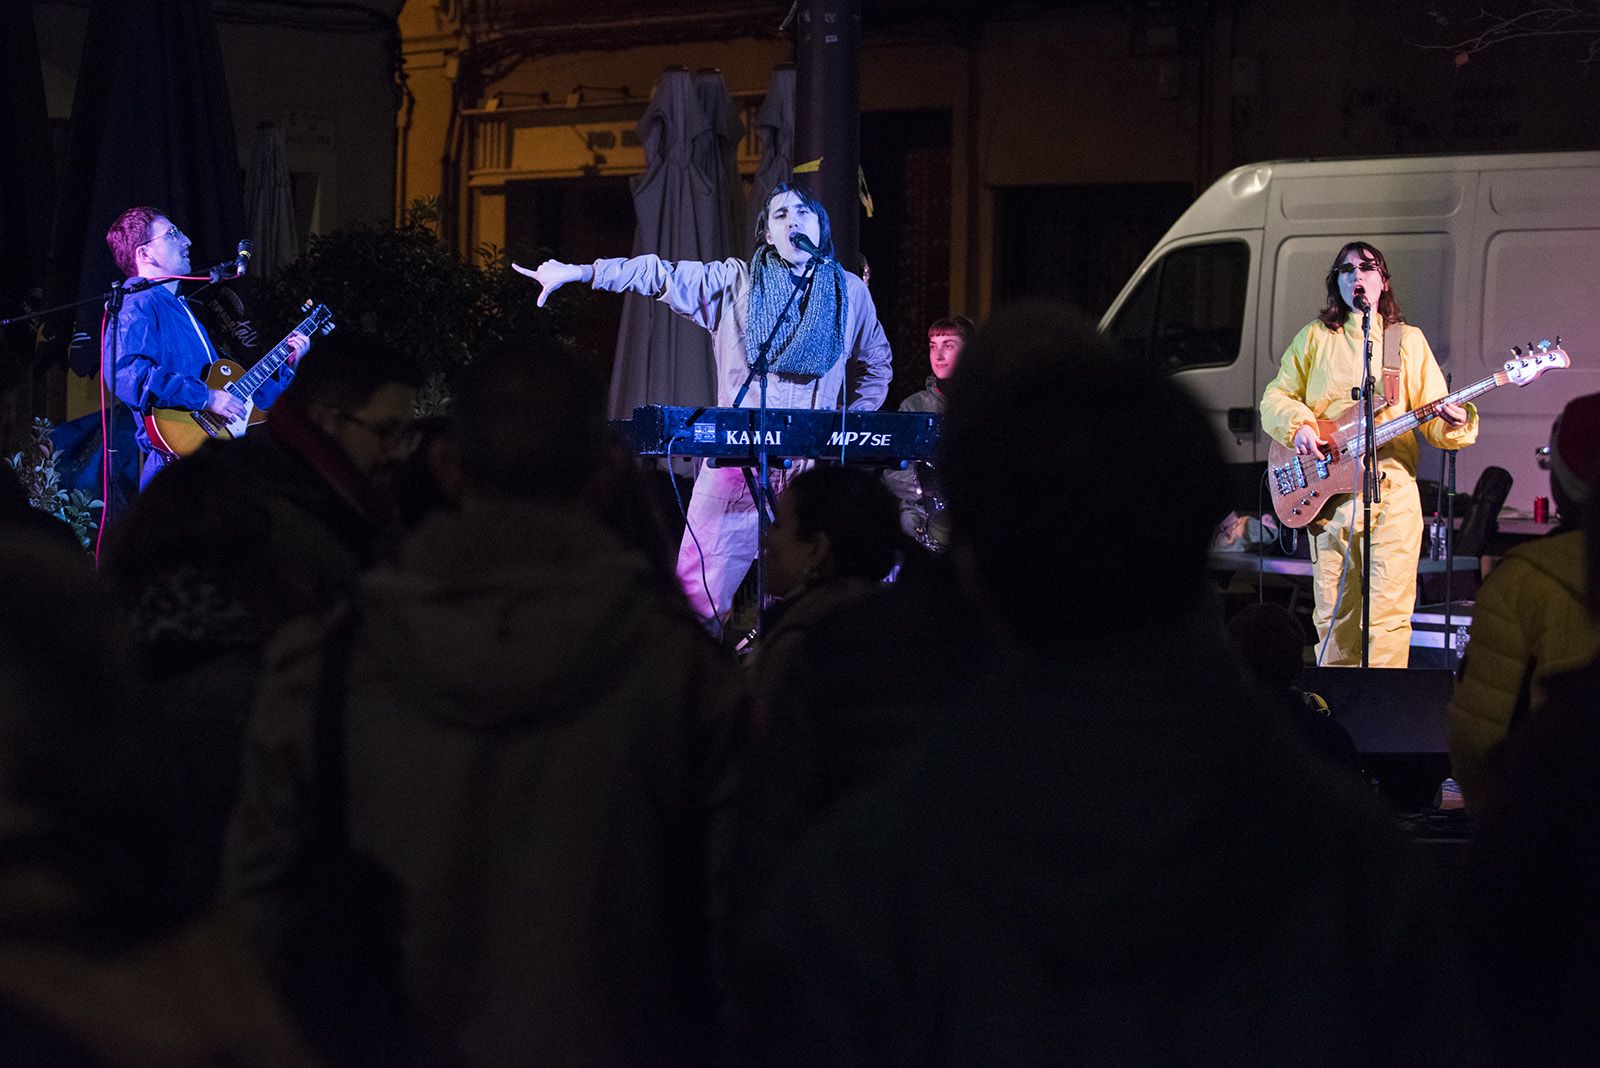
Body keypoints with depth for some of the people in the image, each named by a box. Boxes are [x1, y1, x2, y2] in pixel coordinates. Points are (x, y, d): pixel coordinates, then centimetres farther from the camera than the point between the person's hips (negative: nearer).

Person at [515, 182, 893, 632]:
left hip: (814, 465, 1)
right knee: (699, 588, -8)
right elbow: (663, 275, 3)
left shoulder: (850, 292, 13)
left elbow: (875, 367, 24)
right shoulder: (737, 283, 8)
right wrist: (578, 272, -3)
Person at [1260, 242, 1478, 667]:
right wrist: (1297, 426, -5)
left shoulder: (1408, 340, 13)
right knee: (1334, 614, 2)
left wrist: (1451, 422, -14)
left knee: (1390, 611, -9)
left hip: (1393, 486, -1)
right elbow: (1275, 397, 15)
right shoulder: (1315, 337, 14)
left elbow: (1431, 416, 8)